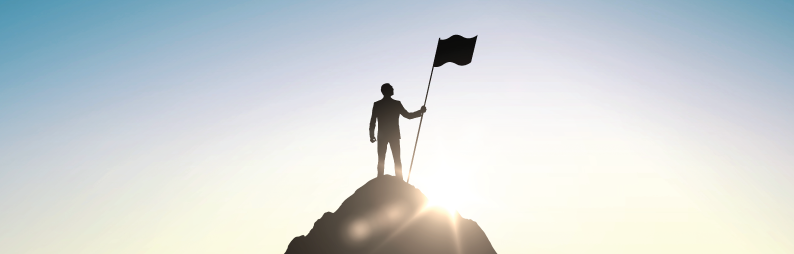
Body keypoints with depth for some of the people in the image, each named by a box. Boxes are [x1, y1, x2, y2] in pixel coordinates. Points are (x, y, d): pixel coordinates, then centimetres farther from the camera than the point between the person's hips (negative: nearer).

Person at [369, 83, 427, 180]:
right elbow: (408, 116, 3)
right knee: (397, 160, 3)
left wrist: (371, 135, 6)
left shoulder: (377, 105, -1)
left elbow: (372, 122, -2)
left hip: (382, 136, 1)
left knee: (381, 160, 2)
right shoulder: (396, 104, -3)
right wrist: (420, 112, 15)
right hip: (394, 136, 0)